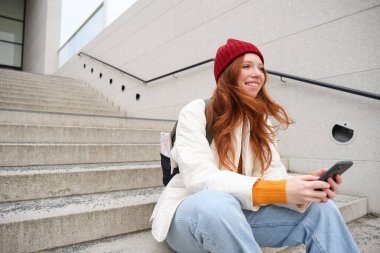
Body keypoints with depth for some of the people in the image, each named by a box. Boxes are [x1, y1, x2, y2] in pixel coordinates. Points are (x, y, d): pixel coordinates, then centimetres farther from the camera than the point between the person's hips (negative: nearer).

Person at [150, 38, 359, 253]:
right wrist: (281, 191, -32)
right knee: (217, 203, -39)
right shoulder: (196, 113, -12)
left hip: (238, 215, 5)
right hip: (190, 212, -4)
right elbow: (199, 178, -25)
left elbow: (273, 175, -5)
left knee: (321, 209, -13)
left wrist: (304, 188, -28)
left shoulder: (259, 121, 6)